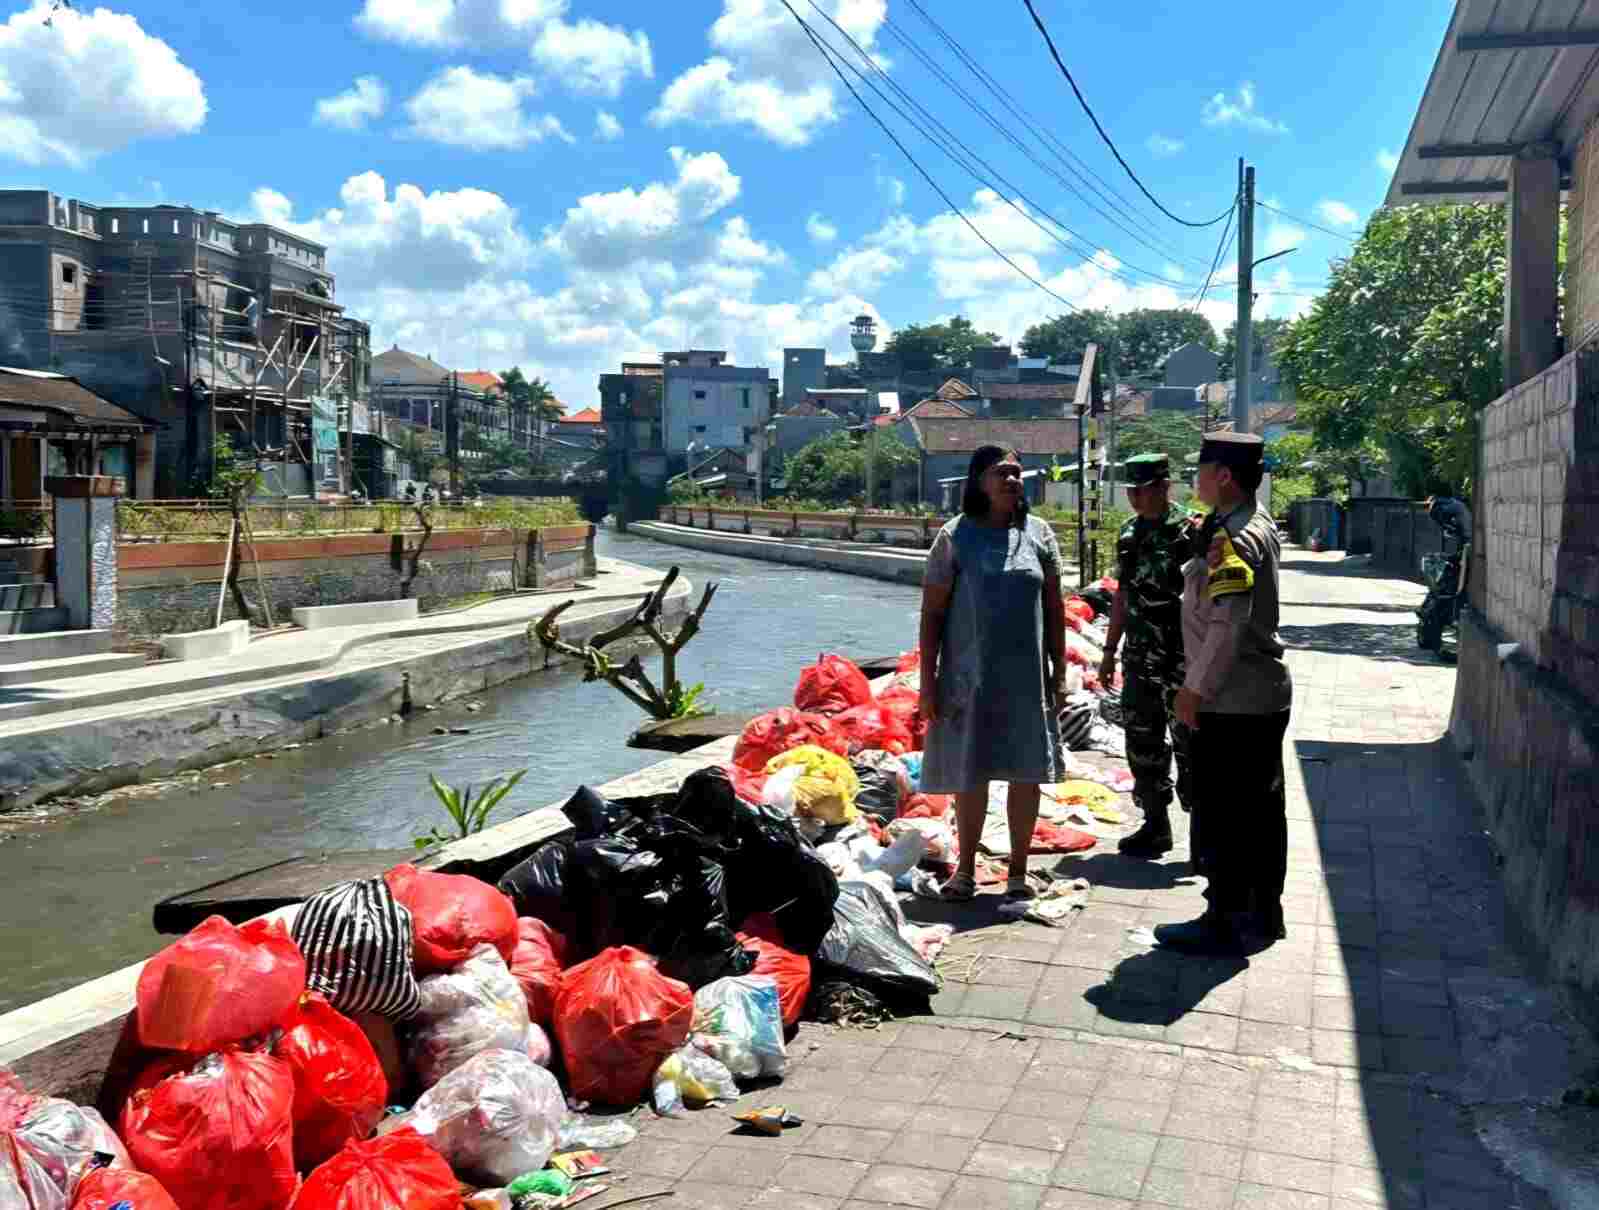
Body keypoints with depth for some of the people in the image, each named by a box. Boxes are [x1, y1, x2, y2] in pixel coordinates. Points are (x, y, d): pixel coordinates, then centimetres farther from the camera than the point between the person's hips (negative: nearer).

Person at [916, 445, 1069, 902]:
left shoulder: (1038, 534, 4)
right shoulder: (956, 536, -3)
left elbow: (1054, 609, 8)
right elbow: (931, 613, -3)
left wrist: (1059, 672, 5)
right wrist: (927, 681, -7)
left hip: (1026, 677, 2)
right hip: (969, 676, -2)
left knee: (1025, 774, 7)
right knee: (970, 774, 8)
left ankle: (1018, 872, 21)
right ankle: (965, 869, 23)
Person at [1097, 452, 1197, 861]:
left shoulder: (1190, 531, -10)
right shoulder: (1130, 534, 11)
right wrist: (1109, 650, 18)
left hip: (1181, 658, -7)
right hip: (1139, 657, 7)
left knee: (1189, 744, -2)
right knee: (1143, 743, 12)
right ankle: (1156, 825, 24)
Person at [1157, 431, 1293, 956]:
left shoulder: (1232, 539, -20)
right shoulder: (1261, 524, 11)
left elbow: (1228, 627, -25)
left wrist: (1195, 689, -18)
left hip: (1228, 702, -10)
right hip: (1267, 694, 10)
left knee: (1221, 815, 0)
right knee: (1262, 807, 17)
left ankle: (1224, 924, 10)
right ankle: (1264, 912, 29)